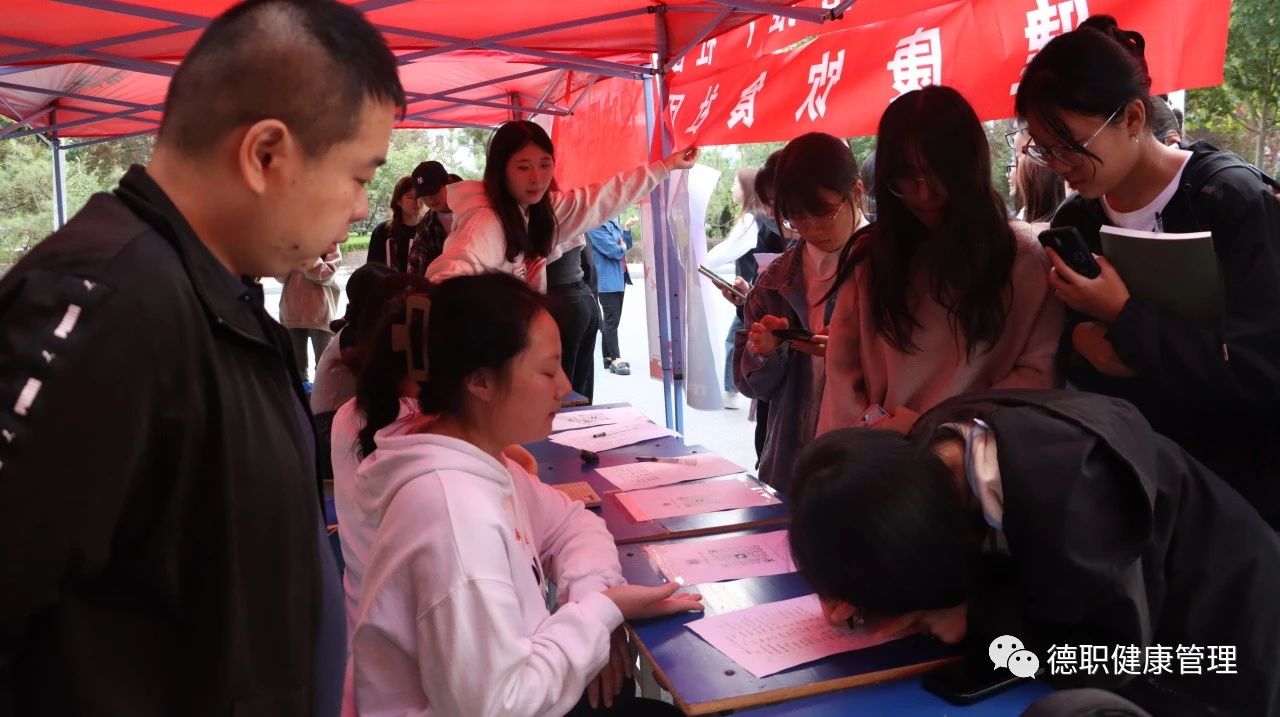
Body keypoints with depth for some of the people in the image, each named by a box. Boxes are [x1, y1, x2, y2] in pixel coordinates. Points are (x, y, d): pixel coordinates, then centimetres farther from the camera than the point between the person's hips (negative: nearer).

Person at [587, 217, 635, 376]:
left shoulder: (613, 222, 10)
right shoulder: (595, 226, -16)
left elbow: (626, 244, 15)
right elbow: (614, 251, -22)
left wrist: (627, 227, 2)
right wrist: (623, 248, -3)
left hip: (619, 278, 9)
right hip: (608, 281, -9)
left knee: (612, 320, 13)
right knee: (612, 320, -7)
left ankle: (608, 357, 21)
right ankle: (616, 360, -4)